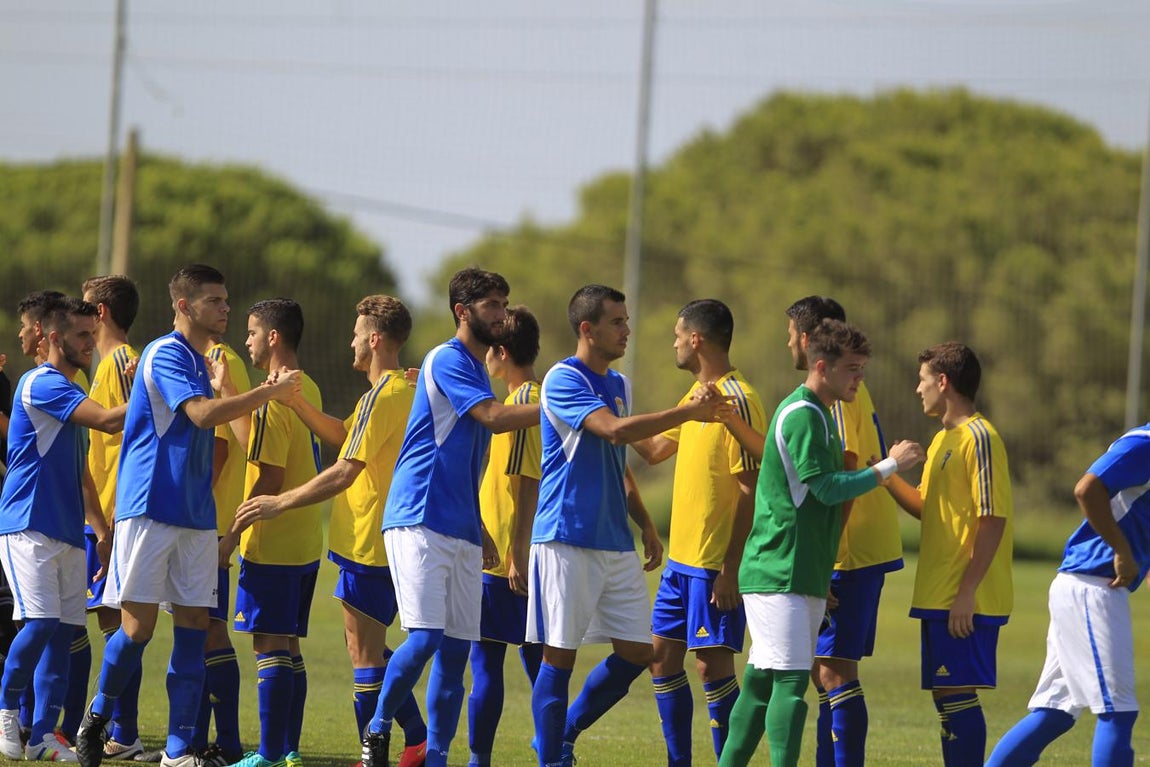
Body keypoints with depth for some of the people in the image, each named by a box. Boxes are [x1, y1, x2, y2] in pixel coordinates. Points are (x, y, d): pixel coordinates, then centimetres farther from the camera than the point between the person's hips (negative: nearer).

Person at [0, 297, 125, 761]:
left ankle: (44, 734, 4)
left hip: (67, 531, 9)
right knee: (41, 623, -18)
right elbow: (108, 420, -22)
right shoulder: (41, 384, -10)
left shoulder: (72, 394, 20)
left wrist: (100, 526, 24)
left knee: (64, 629, 3)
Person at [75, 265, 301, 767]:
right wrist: (269, 393, -22)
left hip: (195, 515, 8)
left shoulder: (199, 363, 18)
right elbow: (202, 414, -23)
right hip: (149, 510, -8)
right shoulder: (166, 354, -10)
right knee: (138, 626, -7)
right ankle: (97, 717, 15)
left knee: (193, 627, 1)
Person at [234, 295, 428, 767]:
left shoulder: (382, 396, -17)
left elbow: (344, 473, -21)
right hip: (393, 541, 10)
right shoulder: (408, 391, 13)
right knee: (369, 650, 16)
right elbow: (342, 436, 22)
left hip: (367, 544, -10)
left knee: (364, 653, -3)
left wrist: (279, 503, -15)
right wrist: (293, 401, 14)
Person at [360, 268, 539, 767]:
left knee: (456, 649, 2)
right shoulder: (447, 361, -7)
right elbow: (495, 417, -19)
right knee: (426, 638, -16)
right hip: (420, 521, -9)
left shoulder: (476, 371, 20)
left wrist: (480, 532, 24)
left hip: (460, 532, 9)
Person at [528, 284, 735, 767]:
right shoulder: (564, 380, -10)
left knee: (635, 652, 4)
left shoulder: (618, 384, 16)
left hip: (617, 545, 8)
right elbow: (613, 429, -25)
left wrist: (646, 525, 16)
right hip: (567, 541, -8)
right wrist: (689, 413, -25)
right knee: (560, 655, -4)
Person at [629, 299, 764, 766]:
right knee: (663, 653, 12)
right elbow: (654, 450, 25)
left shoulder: (737, 400, -16)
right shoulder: (697, 395, 13)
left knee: (712, 663, -7)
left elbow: (750, 491, -19)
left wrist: (732, 569, -21)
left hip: (716, 564, -10)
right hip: (682, 556, 10)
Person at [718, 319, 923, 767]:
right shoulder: (802, 415, -14)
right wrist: (890, 466, -15)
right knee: (790, 679, -14)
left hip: (803, 575, 10)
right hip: (778, 574, -10)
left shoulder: (816, 415, 18)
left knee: (763, 679, 10)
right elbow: (827, 488, -19)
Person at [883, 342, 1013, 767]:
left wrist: (967, 591, -21)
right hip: (938, 596, 10)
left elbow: (993, 519, -18)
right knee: (945, 695, 10)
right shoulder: (943, 440, 17)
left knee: (957, 693, -10)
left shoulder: (979, 438, -13)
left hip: (965, 602, -10)